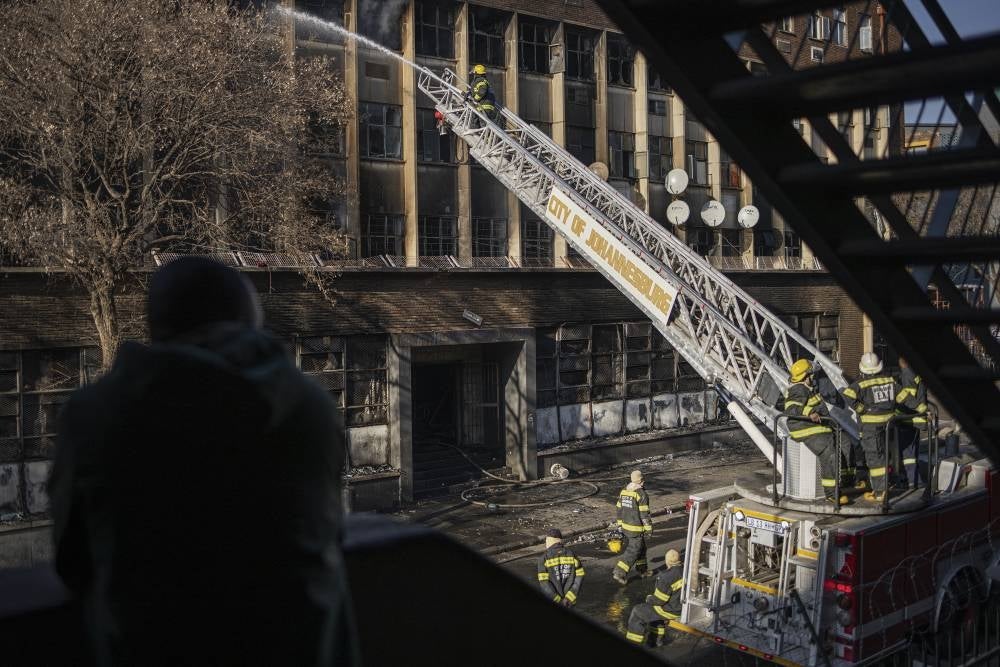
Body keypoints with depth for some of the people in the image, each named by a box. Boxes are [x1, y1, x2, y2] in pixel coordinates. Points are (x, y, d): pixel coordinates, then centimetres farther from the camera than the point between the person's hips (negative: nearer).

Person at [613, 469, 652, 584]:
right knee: (633, 551, -2)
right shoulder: (641, 494, -20)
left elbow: (619, 509, 10)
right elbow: (644, 514, -18)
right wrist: (649, 528, -8)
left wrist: (620, 524, 20)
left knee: (641, 547, 23)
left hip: (625, 526, 8)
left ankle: (641, 570, 34)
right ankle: (619, 573, -6)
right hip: (636, 529, -8)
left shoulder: (623, 491, 4)